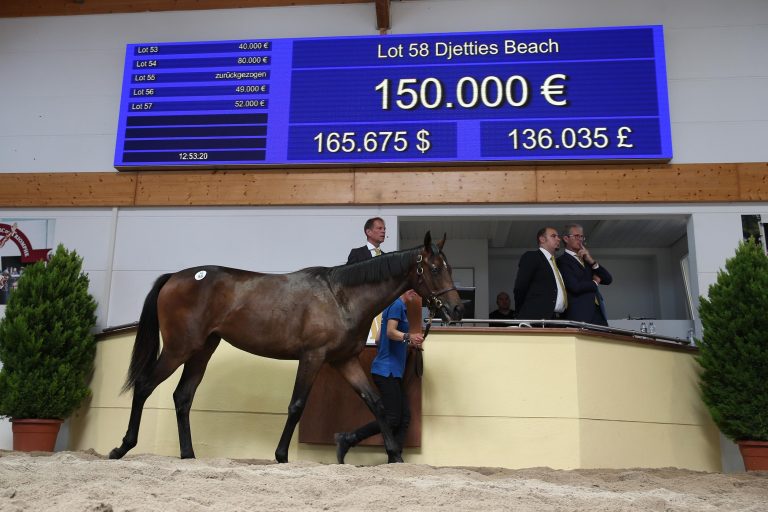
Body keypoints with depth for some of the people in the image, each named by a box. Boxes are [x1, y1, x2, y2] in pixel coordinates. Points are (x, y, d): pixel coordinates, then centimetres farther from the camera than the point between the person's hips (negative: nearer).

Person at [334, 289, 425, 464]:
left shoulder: (399, 306, 20)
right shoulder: (397, 304, -9)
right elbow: (391, 332, -22)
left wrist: (411, 342, 19)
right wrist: (408, 337, -41)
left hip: (393, 372, 10)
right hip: (386, 370, -10)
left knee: (404, 417, 5)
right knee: (392, 419, -9)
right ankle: (347, 439, -2)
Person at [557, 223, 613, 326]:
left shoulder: (587, 259, 21)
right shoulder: (562, 261, -2)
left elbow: (608, 280, 13)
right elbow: (575, 287, -14)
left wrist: (592, 262, -1)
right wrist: (595, 282, 5)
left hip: (598, 313, 6)